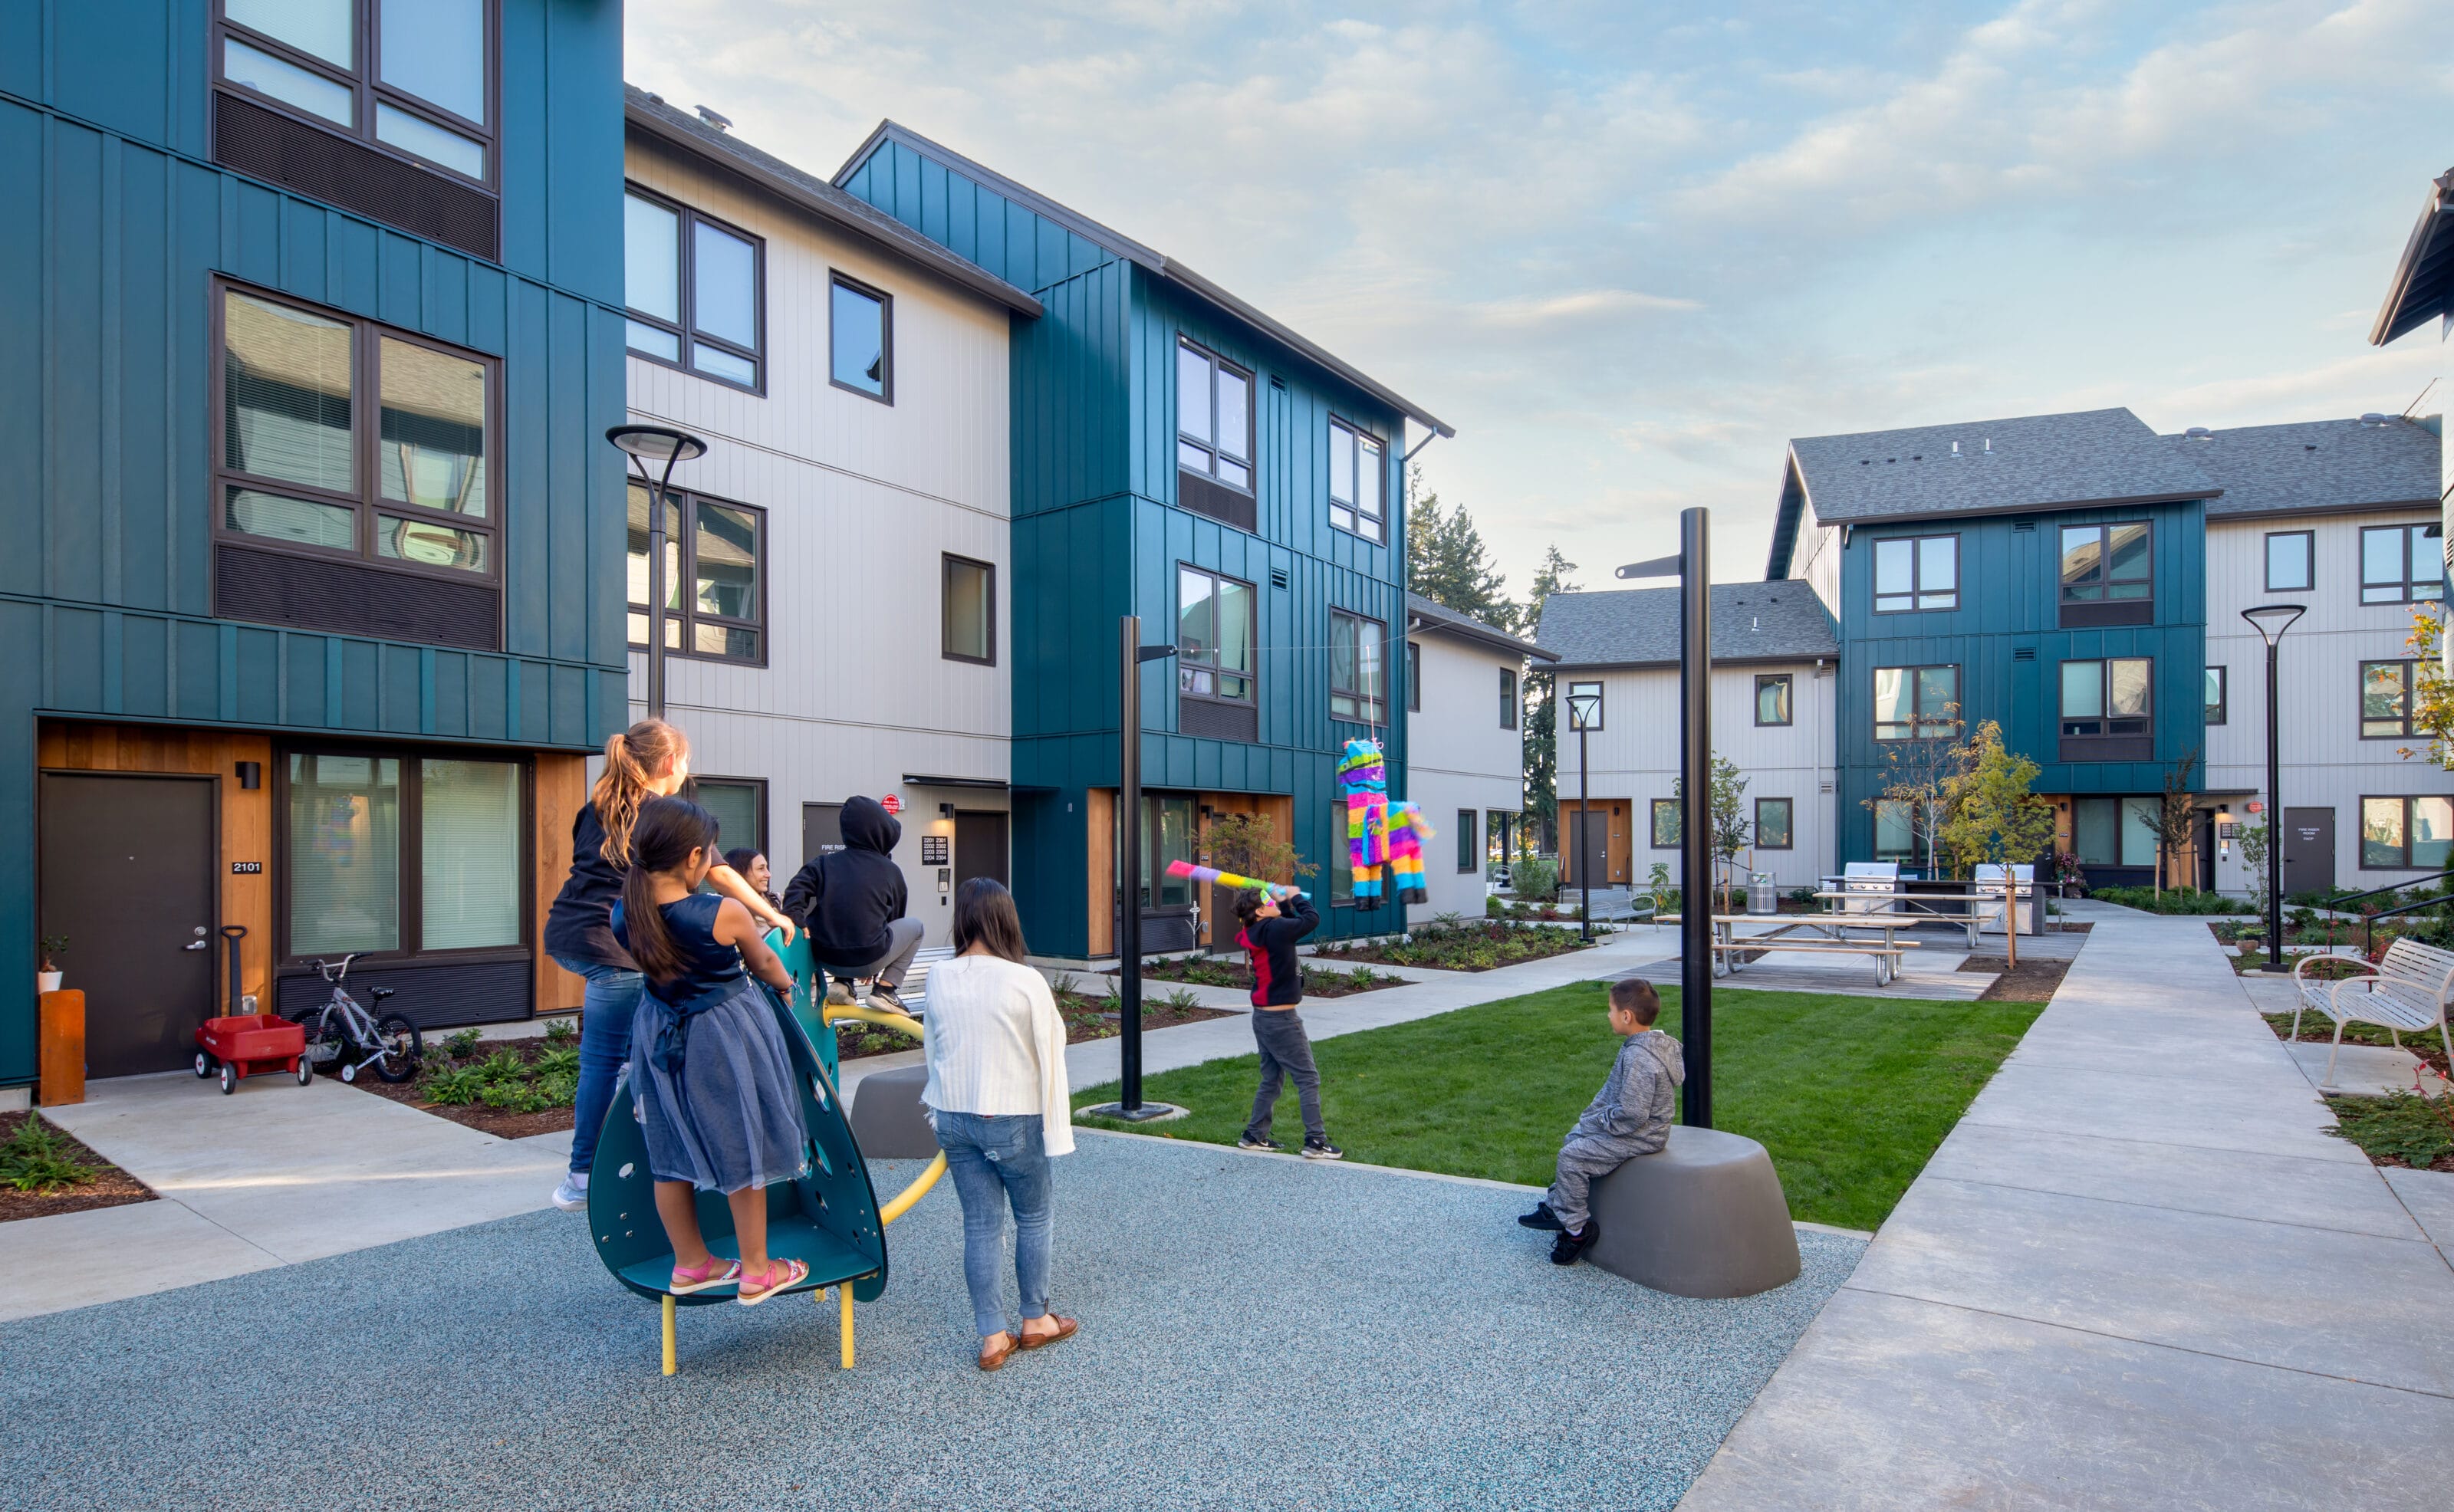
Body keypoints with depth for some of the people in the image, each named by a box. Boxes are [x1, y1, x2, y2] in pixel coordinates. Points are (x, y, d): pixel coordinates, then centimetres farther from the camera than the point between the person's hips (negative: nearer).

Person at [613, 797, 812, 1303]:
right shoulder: (726, 914, -24)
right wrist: (785, 983, 18)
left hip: (659, 1037, 6)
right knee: (743, 1151, 9)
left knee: (672, 1152, 18)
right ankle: (756, 1272, 21)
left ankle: (691, 1263, 35)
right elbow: (765, 966, -4)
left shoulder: (623, 916, -10)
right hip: (725, 1040, -5)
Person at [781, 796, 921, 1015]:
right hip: (868, 960, -4)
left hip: (824, 959, 4)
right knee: (914, 926, 22)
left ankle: (841, 983, 17)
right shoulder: (891, 871, 6)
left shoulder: (824, 863, 9)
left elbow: (798, 888, -9)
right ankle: (885, 990, 9)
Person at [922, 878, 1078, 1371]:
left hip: (955, 1119, 4)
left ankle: (993, 1336, 17)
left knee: (980, 1224, 11)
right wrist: (1055, 1126, -2)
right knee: (1033, 1218, 15)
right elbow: (1049, 1054, -11)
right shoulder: (1025, 981, -16)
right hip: (1013, 1118, -4)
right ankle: (1035, 1320, 28)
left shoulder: (938, 979, -3)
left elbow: (934, 1050, 8)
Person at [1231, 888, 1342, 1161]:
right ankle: (1316, 1141, 1)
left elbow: (1290, 924, 21)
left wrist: (1285, 903, 9)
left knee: (1271, 1079, 18)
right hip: (1281, 1020, -9)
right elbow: (1311, 919, -13)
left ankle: (1255, 1136, 24)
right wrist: (1295, 898, 2)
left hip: (1263, 1017, 9)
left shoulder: (1257, 934, 5)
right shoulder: (1274, 930, -21)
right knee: (1308, 1079, -1)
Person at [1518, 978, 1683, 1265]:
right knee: (1573, 1138, 20)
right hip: (1636, 1126, 11)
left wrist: (1595, 1123, -15)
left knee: (1572, 1156, -14)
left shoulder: (1639, 1057, -29)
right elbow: (1612, 1091, 15)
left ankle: (1576, 1228, -2)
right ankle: (1556, 1207, 26)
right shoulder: (1648, 1044, 5)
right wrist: (1591, 1115, 6)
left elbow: (1631, 1114, -30)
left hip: (1638, 1137, -11)